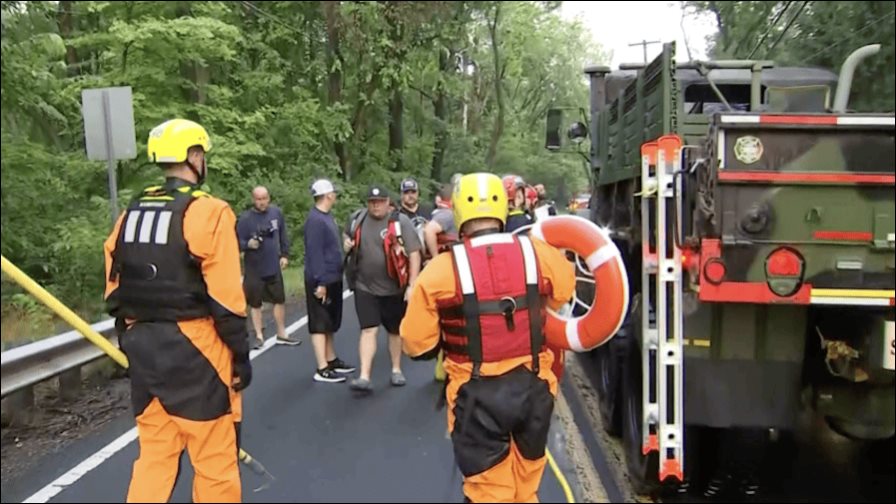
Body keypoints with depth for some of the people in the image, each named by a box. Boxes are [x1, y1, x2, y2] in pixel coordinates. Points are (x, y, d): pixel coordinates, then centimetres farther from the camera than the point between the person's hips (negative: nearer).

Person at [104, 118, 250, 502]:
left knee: (154, 454, 18)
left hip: (142, 345, 7)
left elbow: (116, 292, 13)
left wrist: (134, 343, 22)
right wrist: (241, 355, -7)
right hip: (193, 348, -7)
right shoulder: (208, 212, -12)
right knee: (214, 461, 6)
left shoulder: (131, 213, 10)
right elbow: (225, 298, -15)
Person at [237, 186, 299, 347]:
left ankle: (282, 334, 27)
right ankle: (259, 336, 22)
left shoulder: (276, 212, -1)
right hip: (254, 269, -4)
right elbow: (238, 243, -13)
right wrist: (248, 244, -33)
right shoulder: (245, 218, -13)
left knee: (280, 300, 13)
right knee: (255, 303, 8)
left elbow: (283, 236, 10)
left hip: (274, 267, 4)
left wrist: (285, 255, 6)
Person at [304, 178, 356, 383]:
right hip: (321, 281, -10)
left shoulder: (327, 216, 11)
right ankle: (322, 369, -1)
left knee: (329, 323, 17)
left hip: (333, 279, 10)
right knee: (320, 324, -4)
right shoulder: (316, 220, -18)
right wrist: (321, 282, -24)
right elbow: (314, 253, -22)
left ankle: (331, 360, 28)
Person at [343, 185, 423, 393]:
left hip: (394, 288, -1)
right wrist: (347, 243, -1)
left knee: (395, 331, 13)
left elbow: (414, 254, -12)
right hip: (365, 287, 2)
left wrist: (412, 285, -16)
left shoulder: (400, 221, -11)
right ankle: (364, 377, -7)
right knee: (368, 330, -6)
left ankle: (396, 370, 31)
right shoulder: (357, 218, 2)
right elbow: (348, 234, 24)